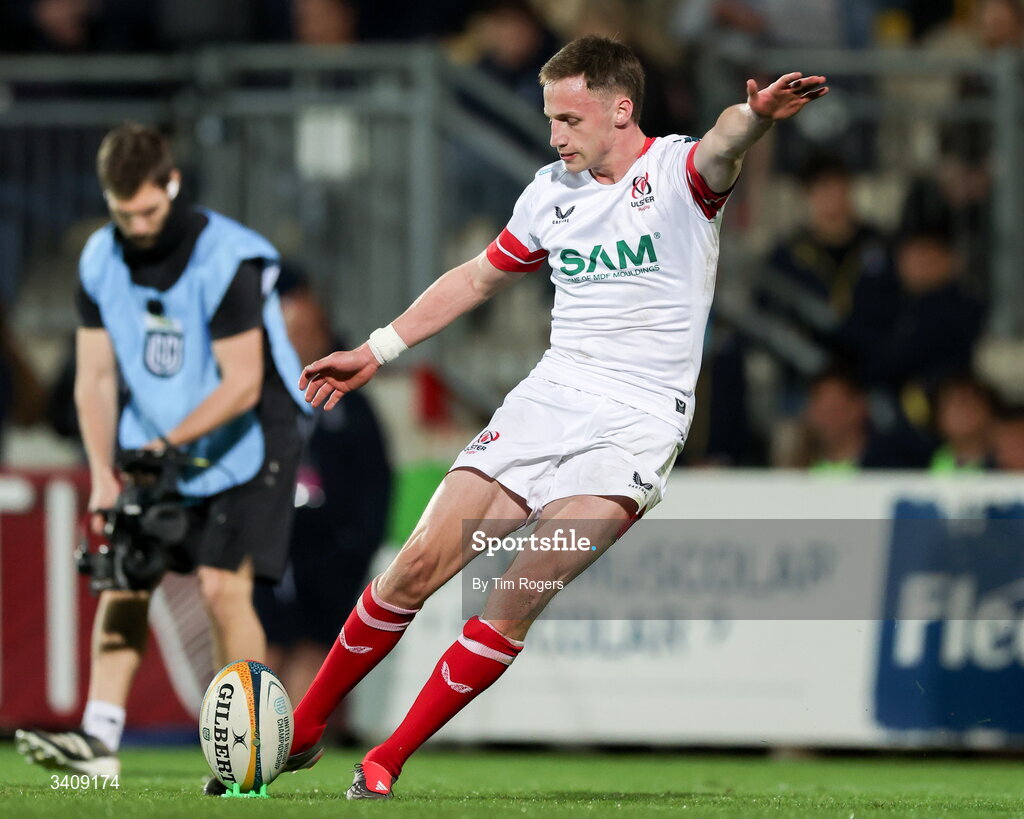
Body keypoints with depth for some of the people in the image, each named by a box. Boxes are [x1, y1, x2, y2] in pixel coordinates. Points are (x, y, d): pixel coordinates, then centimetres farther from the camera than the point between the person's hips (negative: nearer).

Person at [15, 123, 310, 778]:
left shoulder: (227, 259, -23)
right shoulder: (101, 259, -4)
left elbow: (242, 384, -23)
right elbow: (95, 378, -1)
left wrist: (169, 443, -29)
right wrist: (103, 474, -11)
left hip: (245, 441, -6)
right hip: (154, 439, 6)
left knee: (223, 587, -15)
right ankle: (101, 737, -10)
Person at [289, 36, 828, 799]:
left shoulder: (676, 172, -6)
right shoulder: (551, 192, 12)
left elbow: (720, 150, -30)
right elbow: (479, 277, 27)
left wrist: (755, 115, -55)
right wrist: (375, 351, 27)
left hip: (639, 422, -5)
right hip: (549, 395, 5)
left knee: (518, 600, -18)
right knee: (421, 564, -5)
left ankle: (384, 766, -7)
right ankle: (302, 729, 11)